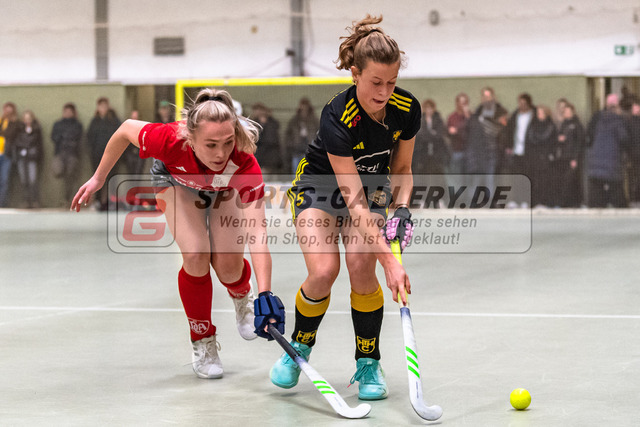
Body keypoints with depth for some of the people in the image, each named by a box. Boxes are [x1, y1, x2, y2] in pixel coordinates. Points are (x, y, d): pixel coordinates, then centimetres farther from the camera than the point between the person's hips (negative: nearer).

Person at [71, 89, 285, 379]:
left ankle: (242, 297, 28)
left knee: (228, 265, -12)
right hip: (176, 179, 0)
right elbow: (127, 129, -21)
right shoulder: (170, 140, -44)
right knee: (196, 256, -20)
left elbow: (257, 231, -50)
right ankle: (203, 343, 2)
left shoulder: (244, 164, -45)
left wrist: (265, 295, -59)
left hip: (225, 189, 0)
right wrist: (99, 178, -9)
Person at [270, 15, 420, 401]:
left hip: (373, 185, 3)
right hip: (320, 184, -3)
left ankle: (368, 363, -2)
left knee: (361, 268, -20)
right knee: (324, 271, -22)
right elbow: (355, 202, -36)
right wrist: (389, 261, -40)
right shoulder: (337, 118, -35)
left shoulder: (407, 109, -20)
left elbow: (402, 169, 0)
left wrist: (402, 208, -20)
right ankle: (298, 348, 7)